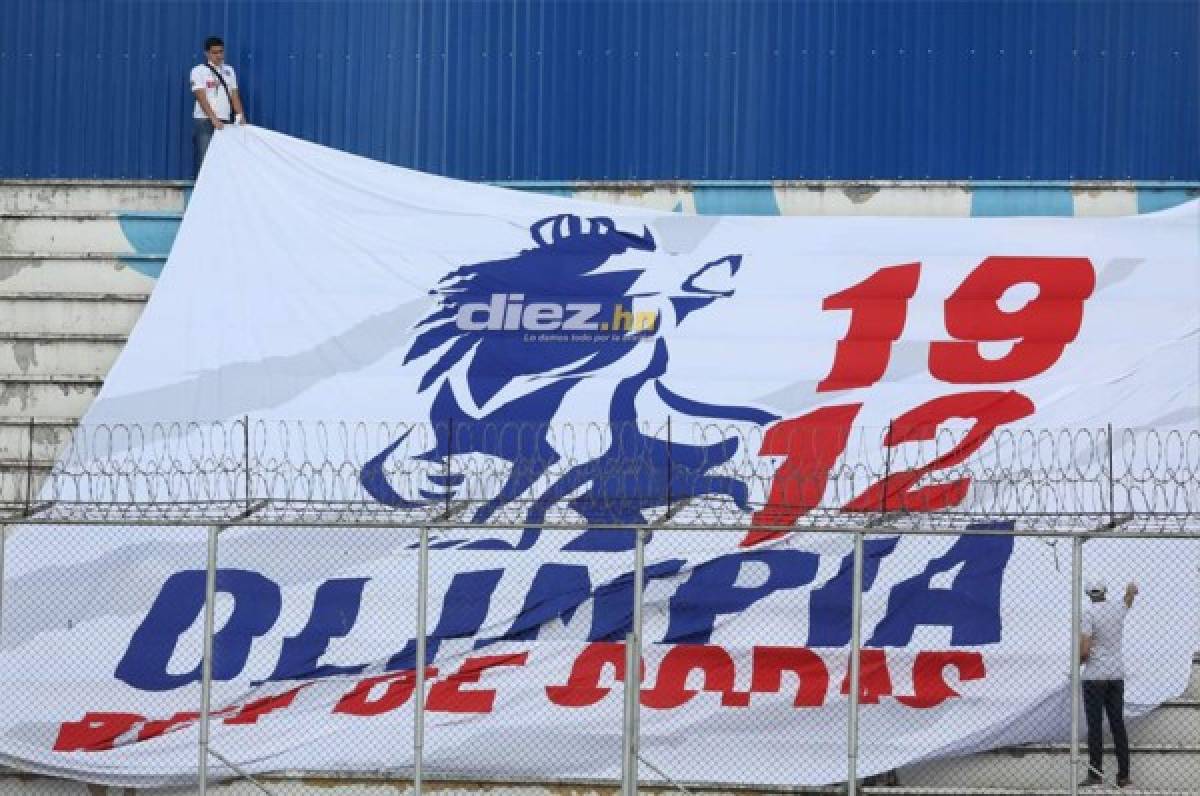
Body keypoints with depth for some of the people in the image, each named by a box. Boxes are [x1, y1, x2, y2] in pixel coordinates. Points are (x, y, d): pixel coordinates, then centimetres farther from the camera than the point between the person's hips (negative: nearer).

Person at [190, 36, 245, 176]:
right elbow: (202, 98, -11)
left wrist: (241, 117, -3)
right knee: (204, 161, -6)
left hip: (225, 122, 5)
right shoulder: (199, 71, -3)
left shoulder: (229, 71, 14)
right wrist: (214, 119, -20)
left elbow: (234, 96, 11)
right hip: (205, 122, -5)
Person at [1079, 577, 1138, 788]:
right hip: (1117, 674, 5)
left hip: (1095, 675, -5)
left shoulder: (1089, 612, -11)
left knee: (1095, 725, -5)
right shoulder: (1118, 609, 6)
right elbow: (1128, 601, 32)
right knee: (1118, 724, 7)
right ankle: (1124, 776, 6)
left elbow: (1084, 650, -17)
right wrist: (1131, 591, 54)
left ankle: (1095, 774, -9)